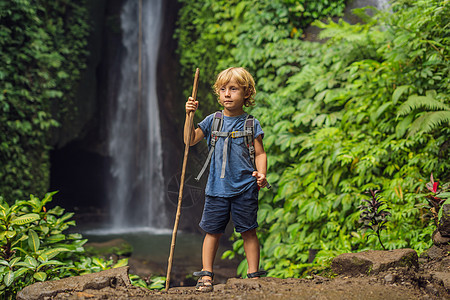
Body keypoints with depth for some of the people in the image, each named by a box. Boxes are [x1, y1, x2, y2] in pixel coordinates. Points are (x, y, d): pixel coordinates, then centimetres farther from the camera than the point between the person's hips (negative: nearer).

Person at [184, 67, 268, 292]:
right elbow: (190, 140, 3)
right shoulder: (212, 121, 8)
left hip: (244, 188, -2)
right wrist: (189, 116, -8)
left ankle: (253, 274, 11)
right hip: (216, 188, 2)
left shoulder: (251, 124, 3)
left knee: (248, 231, 3)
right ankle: (206, 275, 10)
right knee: (212, 231, 4)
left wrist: (261, 174, -15)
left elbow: (260, 153, 3)